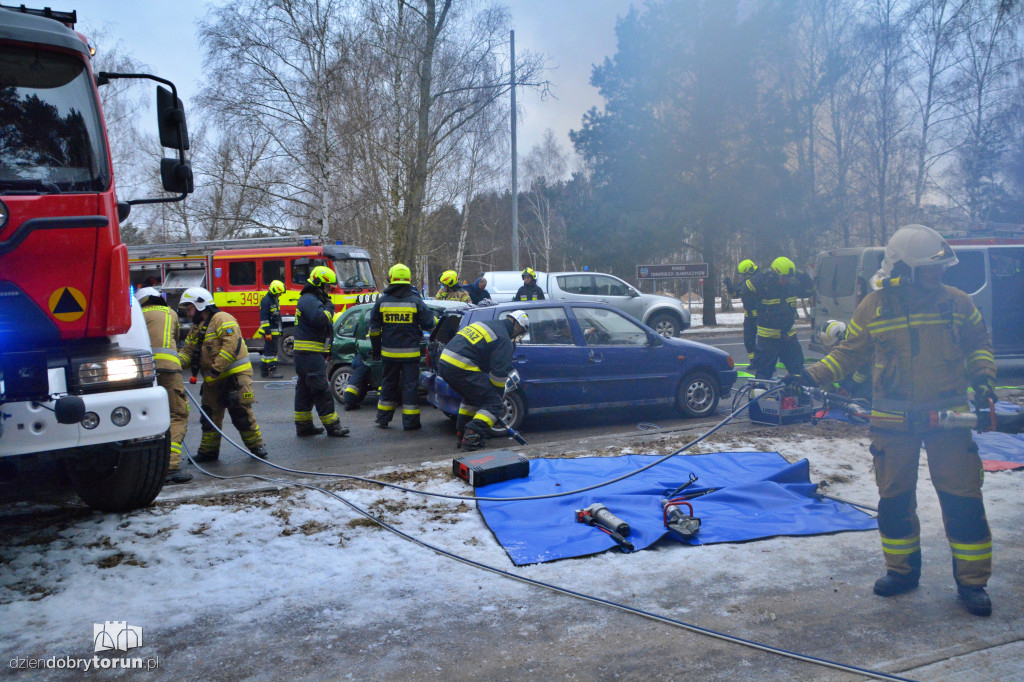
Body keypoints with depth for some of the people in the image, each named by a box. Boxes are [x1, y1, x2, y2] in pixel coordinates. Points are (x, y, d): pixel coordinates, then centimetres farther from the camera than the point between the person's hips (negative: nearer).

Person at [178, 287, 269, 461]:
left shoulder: (222, 319, -12)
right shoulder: (197, 327, 18)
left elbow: (231, 344, -23)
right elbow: (188, 350, 15)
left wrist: (217, 368, -25)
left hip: (235, 375, -9)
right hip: (212, 381, 9)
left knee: (241, 414, -4)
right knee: (209, 415, 11)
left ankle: (256, 445, 8)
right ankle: (208, 450, 20)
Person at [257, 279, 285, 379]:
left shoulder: (275, 300, 15)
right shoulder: (266, 300, -15)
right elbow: (264, 318, -20)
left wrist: (279, 331, 24)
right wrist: (267, 333, -22)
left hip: (275, 331, 10)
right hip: (269, 331, -10)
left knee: (268, 351, 12)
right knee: (270, 351, -8)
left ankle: (264, 371, 17)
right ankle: (271, 371, -6)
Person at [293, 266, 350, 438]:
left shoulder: (312, 299, 21)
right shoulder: (309, 300, -14)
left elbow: (324, 324, 24)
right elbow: (320, 320, -29)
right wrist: (329, 308, -13)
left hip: (306, 353, 11)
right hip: (310, 354, -11)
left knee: (305, 389, 13)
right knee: (321, 390, -7)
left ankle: (303, 426, 19)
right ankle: (332, 426, -4)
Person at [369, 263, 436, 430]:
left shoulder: (382, 302, 1)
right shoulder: (415, 301, -7)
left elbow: (374, 329, 6)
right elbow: (428, 324, -4)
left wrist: (376, 350, 15)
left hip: (389, 352, 3)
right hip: (410, 352, -2)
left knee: (388, 384, 15)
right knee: (410, 385, 4)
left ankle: (383, 419, 22)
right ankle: (410, 422, 5)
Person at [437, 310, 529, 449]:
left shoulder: (485, 323, 24)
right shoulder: (504, 340, -3)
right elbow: (499, 374, -6)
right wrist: (498, 395, 9)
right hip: (462, 369, -9)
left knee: (472, 397, 30)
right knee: (493, 403, -1)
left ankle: (461, 435, 30)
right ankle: (472, 438, -11)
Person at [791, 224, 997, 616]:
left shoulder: (956, 303, 0)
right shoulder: (874, 307, -3)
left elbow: (979, 345, 13)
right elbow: (850, 352, 7)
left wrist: (983, 378, -4)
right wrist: (814, 376, -4)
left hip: (948, 418, 0)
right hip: (893, 421, 0)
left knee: (962, 499, -1)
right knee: (894, 497, 9)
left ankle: (972, 580, 14)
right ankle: (902, 570, 27)